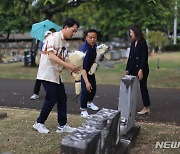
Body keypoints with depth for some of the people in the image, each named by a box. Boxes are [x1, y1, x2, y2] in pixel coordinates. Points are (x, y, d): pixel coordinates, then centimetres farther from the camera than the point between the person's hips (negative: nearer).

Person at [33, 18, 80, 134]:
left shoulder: (64, 43, 13)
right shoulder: (54, 37, -14)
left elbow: (63, 60, 13)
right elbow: (51, 56, -24)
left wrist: (72, 68, -6)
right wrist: (68, 65, -28)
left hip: (56, 75, 9)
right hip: (47, 74, -9)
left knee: (62, 99, 8)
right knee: (51, 100, -6)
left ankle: (62, 125, 15)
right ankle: (39, 123, 11)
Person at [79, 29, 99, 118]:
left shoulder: (94, 45, -13)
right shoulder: (84, 49, -37)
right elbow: (83, 67, -43)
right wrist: (86, 82, -51)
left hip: (91, 69, 7)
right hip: (82, 71, -7)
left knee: (93, 87, 15)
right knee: (85, 89, -17)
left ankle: (89, 102, 42)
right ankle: (83, 109, 0)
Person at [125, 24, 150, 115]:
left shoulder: (143, 43, -11)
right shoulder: (133, 43, 11)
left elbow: (144, 57, -16)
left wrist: (141, 70, -21)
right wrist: (127, 69, 11)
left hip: (141, 69, -7)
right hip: (133, 69, 7)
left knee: (143, 87, 0)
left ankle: (146, 108, 9)